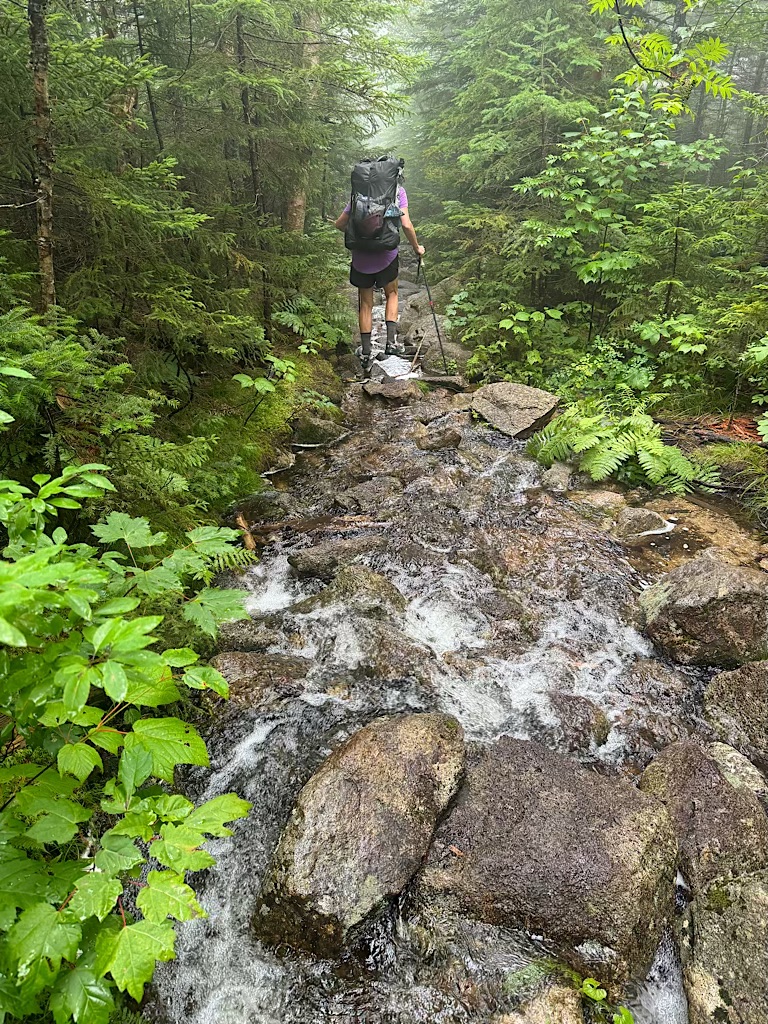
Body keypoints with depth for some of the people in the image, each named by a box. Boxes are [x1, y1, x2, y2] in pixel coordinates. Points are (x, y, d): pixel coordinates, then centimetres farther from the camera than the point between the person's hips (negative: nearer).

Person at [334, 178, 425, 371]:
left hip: (361, 258, 2)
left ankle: (366, 353, 12)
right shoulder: (398, 191, -2)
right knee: (392, 294, 23)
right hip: (386, 256, -2)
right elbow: (406, 225, -12)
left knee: (365, 304, 12)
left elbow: (339, 224, 5)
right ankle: (391, 339, 7)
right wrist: (416, 247, 2)